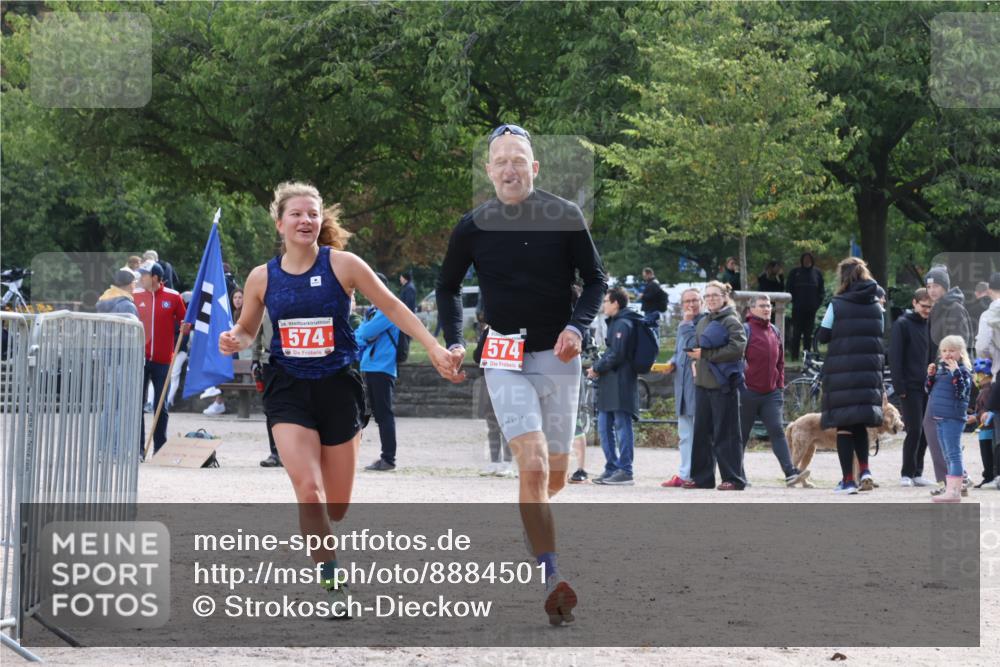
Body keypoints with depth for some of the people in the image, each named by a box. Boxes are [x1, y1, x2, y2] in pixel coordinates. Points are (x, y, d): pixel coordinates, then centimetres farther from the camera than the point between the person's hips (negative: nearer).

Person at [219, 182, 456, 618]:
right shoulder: (262, 278, 2)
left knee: (337, 505, 6)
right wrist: (233, 342, -7)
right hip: (289, 390, 0)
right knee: (308, 490, -19)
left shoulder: (342, 264, -5)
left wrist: (433, 348, -5)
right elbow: (247, 329, 16)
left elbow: (392, 307, 1)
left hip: (338, 388, 0)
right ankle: (333, 585, -10)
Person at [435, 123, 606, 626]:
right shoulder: (473, 227, 0)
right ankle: (551, 581, -22)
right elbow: (448, 287, 15)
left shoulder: (565, 217, -2)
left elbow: (595, 279, 7)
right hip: (504, 360, -1)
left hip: (557, 356, 1)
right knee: (533, 464, -19)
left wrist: (577, 326, -9)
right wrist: (453, 342, 3)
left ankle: (531, 527, 42)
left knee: (554, 476, 8)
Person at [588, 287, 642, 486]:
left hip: (620, 384, -10)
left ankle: (625, 471, -5)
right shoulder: (616, 322, 19)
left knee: (622, 426, -7)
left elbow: (616, 355, -18)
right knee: (604, 426, 12)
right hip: (609, 386, 10)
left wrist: (597, 368, -7)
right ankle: (611, 469, 17)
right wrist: (597, 367, 8)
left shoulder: (623, 324, -11)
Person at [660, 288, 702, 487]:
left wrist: (687, 324, -9)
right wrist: (672, 364, 9)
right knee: (685, 434, 11)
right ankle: (684, 474, 15)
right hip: (683, 384, 9)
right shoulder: (684, 324, 20)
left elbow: (695, 345, -18)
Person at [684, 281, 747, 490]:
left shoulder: (731, 322, -6)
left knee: (726, 433, -5)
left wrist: (705, 354, -15)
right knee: (701, 432, 9)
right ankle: (701, 477, 15)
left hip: (723, 384, -8)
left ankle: (734, 478, 0)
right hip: (702, 383, 8)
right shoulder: (703, 322, 18)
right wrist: (695, 357, 5)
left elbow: (737, 348, -17)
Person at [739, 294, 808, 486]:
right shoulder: (746, 330, -6)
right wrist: (739, 387, -11)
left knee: (777, 431, -7)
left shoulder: (774, 331, 14)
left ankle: (790, 472, -17)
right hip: (748, 391, -5)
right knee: (742, 434, 4)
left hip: (771, 393, 5)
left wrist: (780, 386, 15)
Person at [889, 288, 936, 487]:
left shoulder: (929, 325, 13)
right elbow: (894, 357, -9)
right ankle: (906, 474, 0)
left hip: (927, 387, 6)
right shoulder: (902, 324, -5)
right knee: (914, 431, -9)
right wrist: (899, 386, -14)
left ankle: (917, 472, 12)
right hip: (910, 387, -6)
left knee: (925, 432, 5)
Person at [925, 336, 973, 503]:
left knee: (953, 454, -9)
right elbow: (929, 390, 20)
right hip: (939, 418, 8)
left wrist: (956, 373, -25)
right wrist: (930, 376, 4)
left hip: (953, 418, -8)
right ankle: (952, 488, 19)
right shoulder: (940, 368, 15)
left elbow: (962, 392, -19)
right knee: (948, 456, 13)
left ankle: (954, 491, -11)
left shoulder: (962, 371, -7)